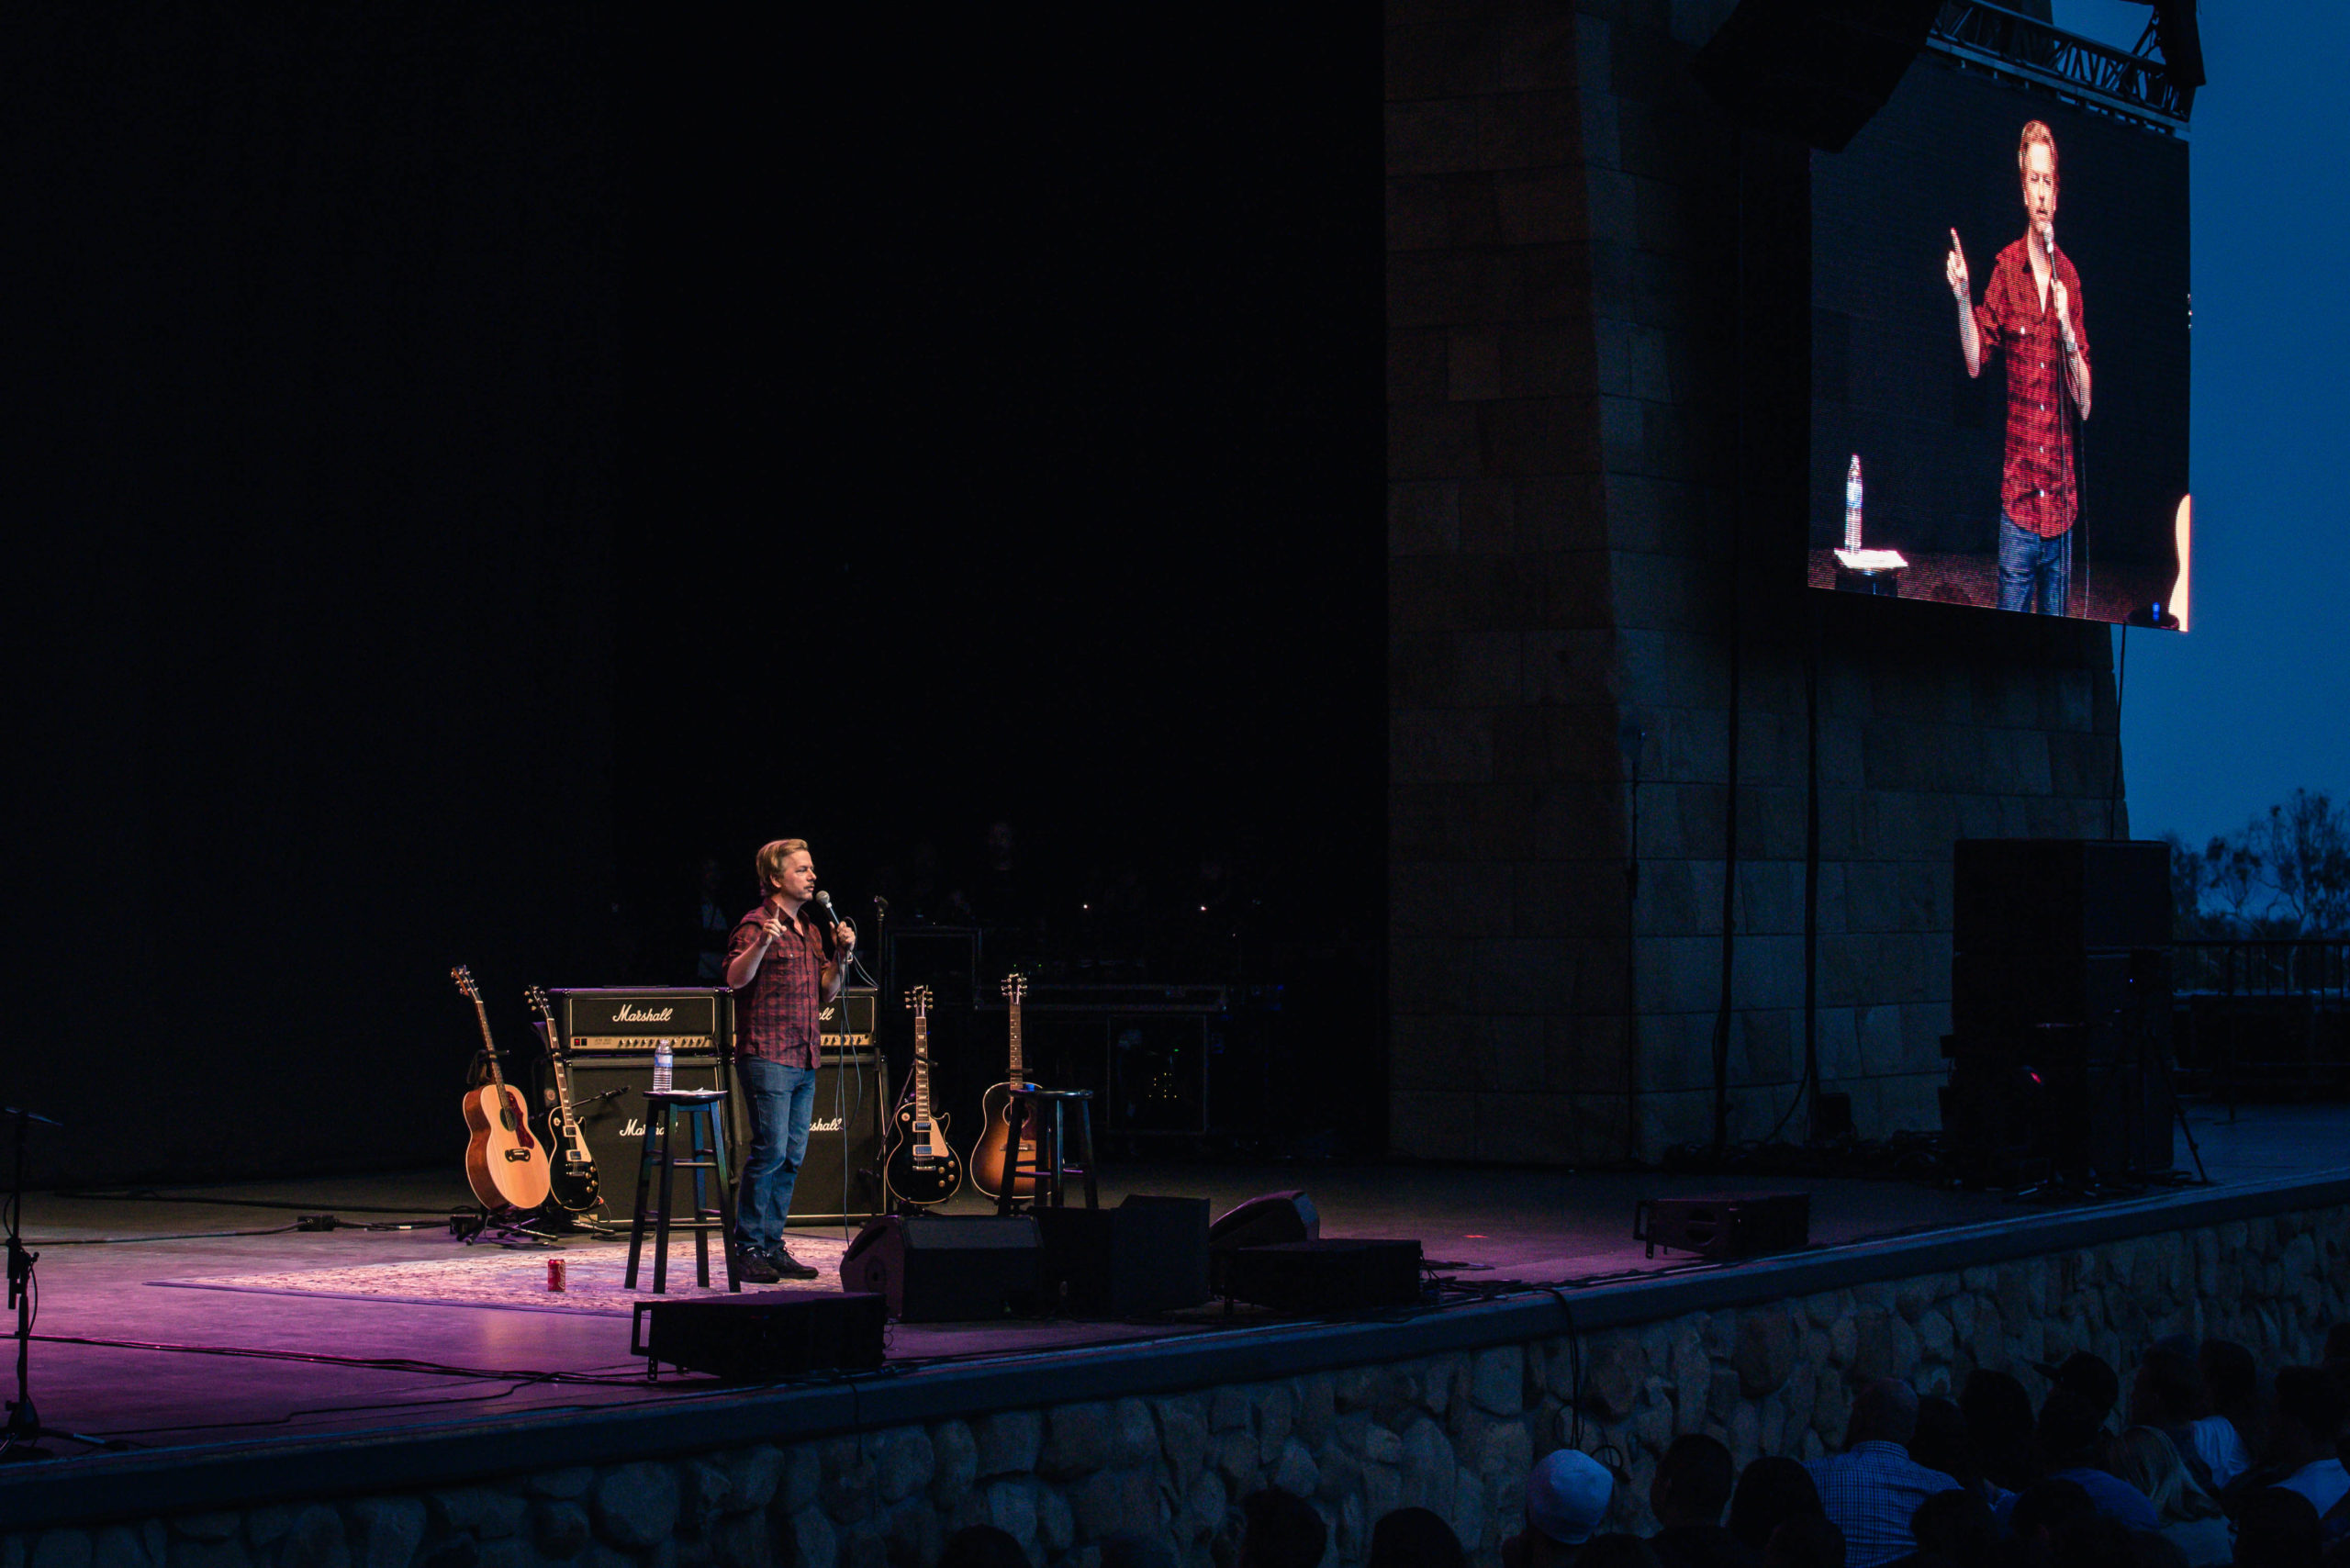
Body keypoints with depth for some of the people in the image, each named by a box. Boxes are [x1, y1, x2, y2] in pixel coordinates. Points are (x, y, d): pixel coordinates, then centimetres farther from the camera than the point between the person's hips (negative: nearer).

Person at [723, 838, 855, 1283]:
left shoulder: (811, 930, 18)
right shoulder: (756, 924, -6)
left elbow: (825, 993, 22)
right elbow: (735, 978, -21)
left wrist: (841, 955, 7)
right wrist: (762, 943, -35)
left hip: (805, 1060, 8)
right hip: (768, 1057, -8)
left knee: (792, 1157, 7)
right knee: (770, 1151, -11)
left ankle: (771, 1245, 13)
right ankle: (747, 1247, -4)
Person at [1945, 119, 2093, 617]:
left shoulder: (2069, 277, 5)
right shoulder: (2007, 268, 0)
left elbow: (2085, 404, 5)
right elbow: (1975, 361, -2)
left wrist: (2068, 334, -12)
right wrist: (1963, 298, -15)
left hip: (2061, 497, 2)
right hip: (2018, 495, -2)